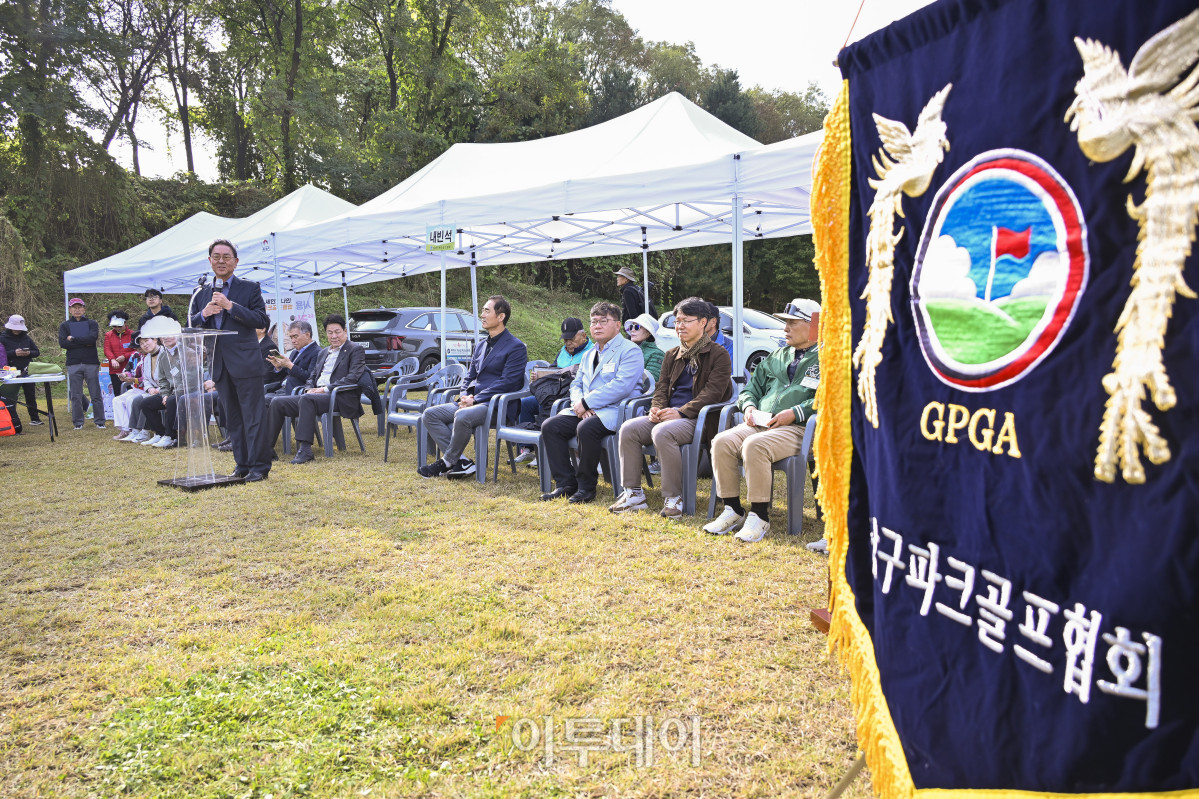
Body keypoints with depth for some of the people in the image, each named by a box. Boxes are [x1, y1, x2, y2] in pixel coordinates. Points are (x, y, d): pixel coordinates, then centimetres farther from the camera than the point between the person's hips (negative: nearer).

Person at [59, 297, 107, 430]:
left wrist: (73, 339, -6)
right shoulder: (65, 326, 11)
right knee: (75, 396, 3)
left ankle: (100, 421, 7)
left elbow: (93, 338, -10)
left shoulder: (92, 323, 9)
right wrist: (84, 343, -9)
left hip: (91, 363, -1)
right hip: (73, 364, 1)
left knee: (96, 394, 0)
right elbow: (62, 343, -4)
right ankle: (78, 423, 11)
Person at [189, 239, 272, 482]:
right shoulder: (202, 294, 14)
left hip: (245, 363, -5)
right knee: (233, 419, 11)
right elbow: (191, 328, 13)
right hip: (219, 366, 5)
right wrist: (204, 314, -8)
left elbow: (262, 321, -10)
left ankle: (259, 466, 3)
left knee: (253, 416, -4)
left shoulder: (250, 288, 1)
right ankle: (242, 464, 19)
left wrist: (230, 306, -17)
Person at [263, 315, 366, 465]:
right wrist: (309, 389, 0)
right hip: (315, 395, 8)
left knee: (306, 399, -36)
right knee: (277, 402, -7)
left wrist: (325, 389, -17)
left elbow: (353, 378, -11)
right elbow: (312, 376, 25)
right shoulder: (323, 352, 27)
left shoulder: (356, 350, 3)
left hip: (341, 399, -8)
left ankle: (305, 450, -38)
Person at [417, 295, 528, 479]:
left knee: (462, 416, -36)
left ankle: (447, 462, -13)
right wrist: (465, 396, 0)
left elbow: (507, 382, -14)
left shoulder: (516, 347, -5)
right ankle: (461, 462, -14)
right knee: (430, 414, -5)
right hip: (472, 402, 9)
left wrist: (475, 400, -16)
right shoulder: (480, 346, 21)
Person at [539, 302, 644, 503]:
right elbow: (576, 384, 21)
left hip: (615, 411, -8)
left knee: (586, 428, -36)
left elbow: (621, 385, -18)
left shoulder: (630, 350, -4)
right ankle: (565, 483, -7)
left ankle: (586, 486, -18)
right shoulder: (589, 355, 23)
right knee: (550, 426, -12)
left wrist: (587, 402, -18)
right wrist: (579, 403, -4)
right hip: (585, 411, 8)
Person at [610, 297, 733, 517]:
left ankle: (673, 498, -24)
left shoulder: (718, 354, -2)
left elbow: (712, 393, -13)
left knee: (662, 432, -35)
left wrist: (681, 412, -22)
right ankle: (633, 494, -10)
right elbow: (662, 387, 16)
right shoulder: (672, 355, 20)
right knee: (628, 428, -15)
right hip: (669, 416, 7)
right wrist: (657, 409, -7)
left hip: (698, 417, -7)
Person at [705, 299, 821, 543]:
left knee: (754, 445, -34)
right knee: (722, 442, -19)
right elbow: (752, 387, 30)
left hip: (801, 429, -7)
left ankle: (759, 517, -21)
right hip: (761, 423, 7)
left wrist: (795, 413, -18)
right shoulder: (777, 356, 27)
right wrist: (749, 406, 7)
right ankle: (732, 511, -10)